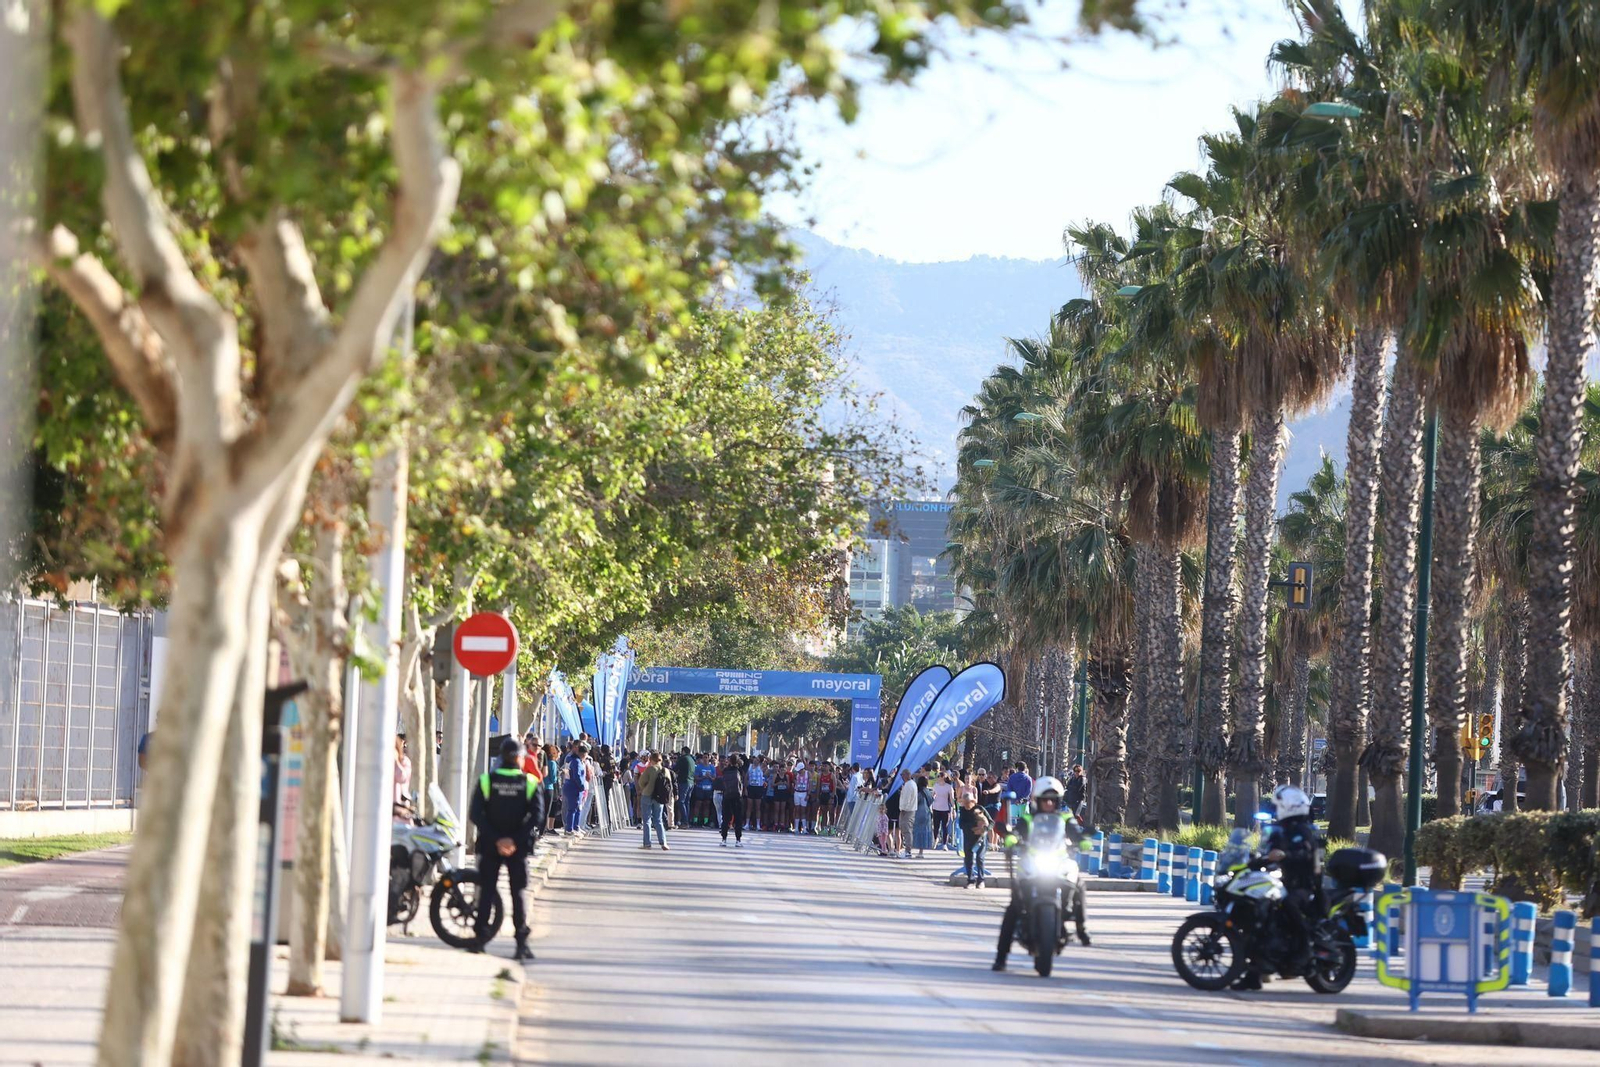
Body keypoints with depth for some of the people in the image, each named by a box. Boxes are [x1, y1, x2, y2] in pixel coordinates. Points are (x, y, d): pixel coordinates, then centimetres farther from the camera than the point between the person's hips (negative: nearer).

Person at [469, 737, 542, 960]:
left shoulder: (486, 781, -3)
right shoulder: (529, 784, -3)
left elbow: (477, 815, -9)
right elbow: (535, 816, -10)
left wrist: (495, 839, -9)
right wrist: (517, 841, -12)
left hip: (490, 845, 0)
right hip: (518, 847, 0)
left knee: (486, 891, 10)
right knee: (518, 892, 6)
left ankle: (480, 938, 7)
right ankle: (521, 942, -2)